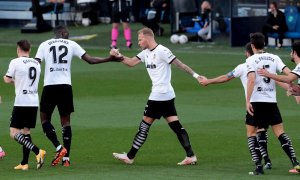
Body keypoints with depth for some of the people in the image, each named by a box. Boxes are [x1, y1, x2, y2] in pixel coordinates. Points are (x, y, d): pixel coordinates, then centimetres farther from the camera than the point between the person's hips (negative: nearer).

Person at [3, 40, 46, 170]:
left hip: (21, 102, -7)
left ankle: (37, 151, -22)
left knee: (14, 133, -5)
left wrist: (5, 78, 23)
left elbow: (7, 80, 1)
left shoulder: (15, 62, -7)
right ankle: (24, 163, 10)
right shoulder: (36, 64, 12)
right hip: (34, 102, 7)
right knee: (26, 131, 13)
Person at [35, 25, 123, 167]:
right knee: (66, 121, 9)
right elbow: (90, 60, 9)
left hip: (49, 86, -1)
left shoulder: (44, 45, 8)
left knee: (45, 119, 8)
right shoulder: (71, 44, 10)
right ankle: (66, 158, 3)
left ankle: (59, 148, -13)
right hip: (65, 86, 1)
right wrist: (109, 59, 18)